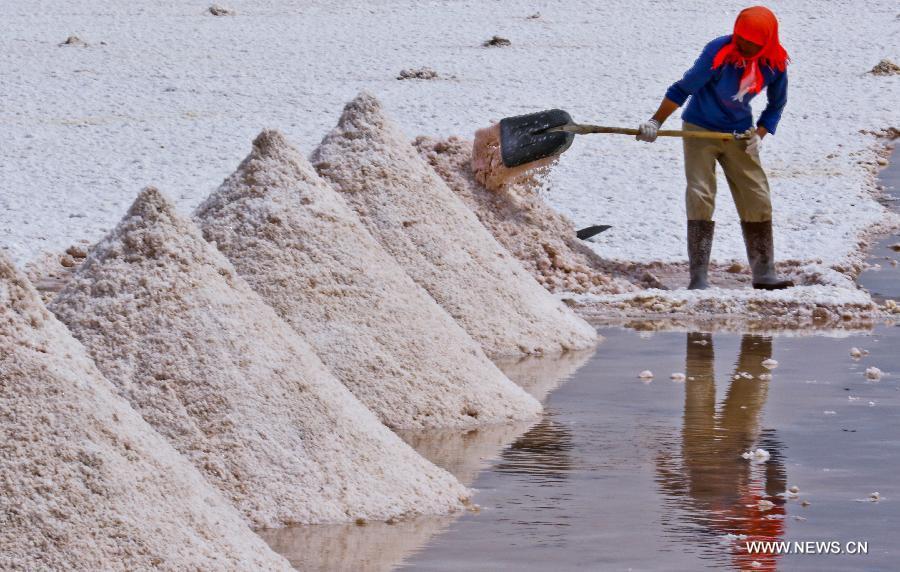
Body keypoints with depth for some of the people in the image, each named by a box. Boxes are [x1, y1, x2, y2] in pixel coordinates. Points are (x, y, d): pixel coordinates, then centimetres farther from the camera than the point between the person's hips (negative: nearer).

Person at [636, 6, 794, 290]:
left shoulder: (775, 64, -12)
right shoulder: (719, 52, -25)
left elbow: (776, 105, 6)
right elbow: (684, 88, -18)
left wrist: (760, 135, -8)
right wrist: (655, 122, -18)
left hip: (740, 134, 4)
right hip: (701, 128, -4)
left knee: (757, 199, 1)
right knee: (700, 197, -13)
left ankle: (764, 273, 9)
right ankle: (699, 277, -12)